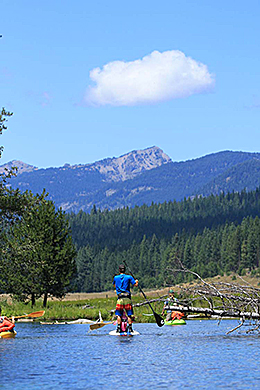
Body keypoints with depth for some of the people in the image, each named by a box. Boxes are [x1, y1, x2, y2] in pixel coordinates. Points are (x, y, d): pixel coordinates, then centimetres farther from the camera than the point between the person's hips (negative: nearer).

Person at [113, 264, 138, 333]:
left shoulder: (116, 278, 6)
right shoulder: (129, 277, 0)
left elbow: (114, 285, 24)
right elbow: (135, 284, -2)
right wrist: (136, 281, 20)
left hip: (120, 298, 1)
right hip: (127, 298, -1)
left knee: (119, 314, 7)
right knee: (129, 314, 4)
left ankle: (119, 328, 0)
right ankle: (130, 328, 0)